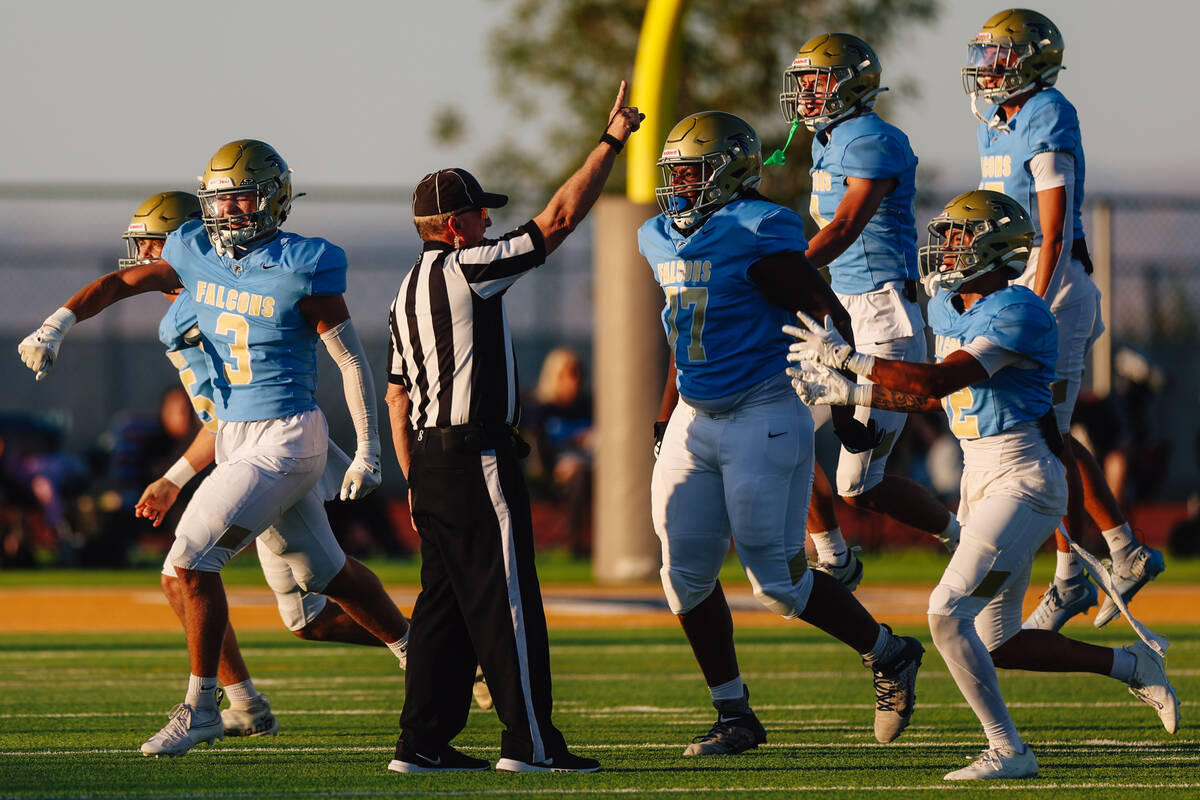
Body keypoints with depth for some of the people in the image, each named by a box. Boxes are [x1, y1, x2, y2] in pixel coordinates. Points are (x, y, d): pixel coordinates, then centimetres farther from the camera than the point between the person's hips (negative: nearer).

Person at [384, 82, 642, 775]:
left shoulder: (412, 290, 16)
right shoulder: (466, 269, -10)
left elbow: (398, 394, 20)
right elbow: (560, 219, -11)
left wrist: (417, 480, 23)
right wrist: (612, 143, -5)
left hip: (430, 456, 9)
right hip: (478, 457, -9)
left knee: (446, 599, 11)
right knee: (506, 597, -6)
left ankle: (424, 740, 9)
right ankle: (530, 740, -5)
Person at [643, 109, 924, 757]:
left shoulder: (756, 235, -15)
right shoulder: (662, 239, 10)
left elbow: (828, 316, -14)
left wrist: (847, 408, -13)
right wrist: (665, 419, 23)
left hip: (763, 418, -8)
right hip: (696, 420, 8)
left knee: (777, 580, -7)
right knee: (685, 575, 3)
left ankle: (889, 657, 14)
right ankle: (734, 716, 15)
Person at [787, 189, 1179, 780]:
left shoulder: (1018, 314, -18)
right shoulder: (948, 307, 11)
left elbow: (937, 381, -26)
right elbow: (935, 397, 21)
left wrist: (845, 357, -21)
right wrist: (846, 394, 16)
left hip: (1022, 480, -9)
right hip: (979, 477, 9)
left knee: (948, 613, -17)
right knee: (997, 643, 12)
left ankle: (1008, 750, -10)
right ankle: (1130, 665, 29)